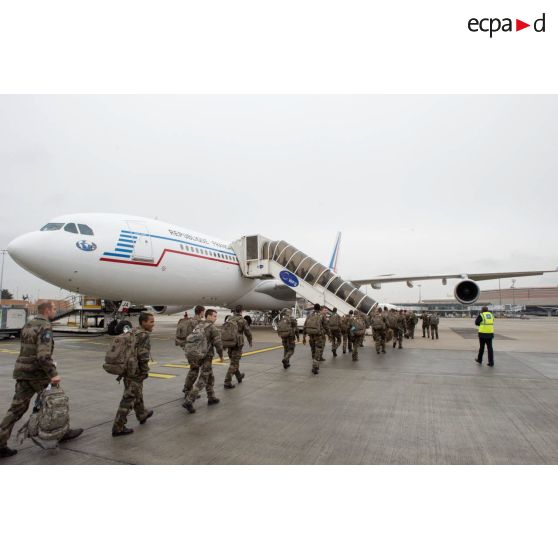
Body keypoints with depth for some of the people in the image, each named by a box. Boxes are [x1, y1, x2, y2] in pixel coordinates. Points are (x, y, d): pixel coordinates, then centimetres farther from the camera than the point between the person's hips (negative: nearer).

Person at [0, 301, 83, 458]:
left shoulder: (28, 325, 12)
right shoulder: (45, 328, -17)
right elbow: (43, 355, -26)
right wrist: (53, 374, -25)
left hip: (22, 372, 8)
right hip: (37, 374, -8)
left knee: (17, 409, 10)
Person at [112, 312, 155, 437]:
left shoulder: (132, 332, 9)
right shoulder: (144, 335, -18)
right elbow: (143, 356, -24)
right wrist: (146, 371, -11)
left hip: (128, 369, 9)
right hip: (136, 372, -9)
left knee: (137, 394, 24)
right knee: (129, 398, -2)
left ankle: (142, 414, 42)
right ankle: (118, 428, 4)